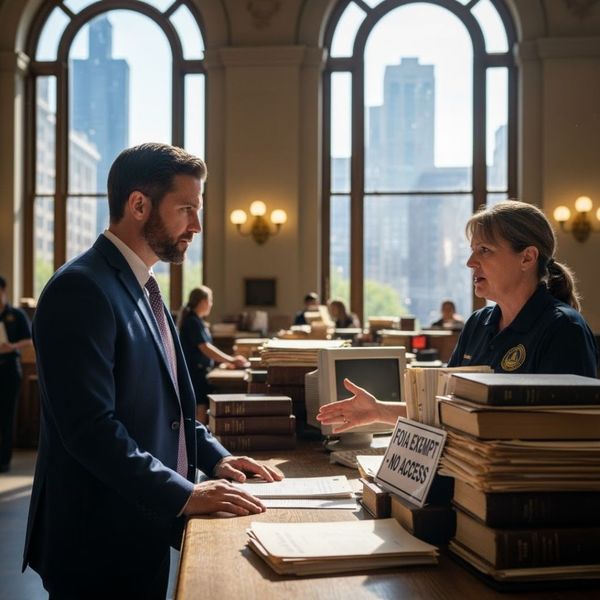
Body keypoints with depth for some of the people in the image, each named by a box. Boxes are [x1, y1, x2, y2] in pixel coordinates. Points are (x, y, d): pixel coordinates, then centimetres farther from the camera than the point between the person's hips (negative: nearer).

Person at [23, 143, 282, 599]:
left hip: (143, 531, 9)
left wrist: (215, 457, 6)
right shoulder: (81, 289, -19)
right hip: (99, 541, -9)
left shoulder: (141, 288, 12)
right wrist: (184, 494, -23)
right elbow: (90, 427, -25)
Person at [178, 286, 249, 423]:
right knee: (201, 408, -10)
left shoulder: (196, 321, 16)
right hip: (196, 372, -10)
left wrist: (228, 361, 12)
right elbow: (205, 348, -21)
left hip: (198, 372, 10)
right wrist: (231, 360, -17)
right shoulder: (193, 322, -16)